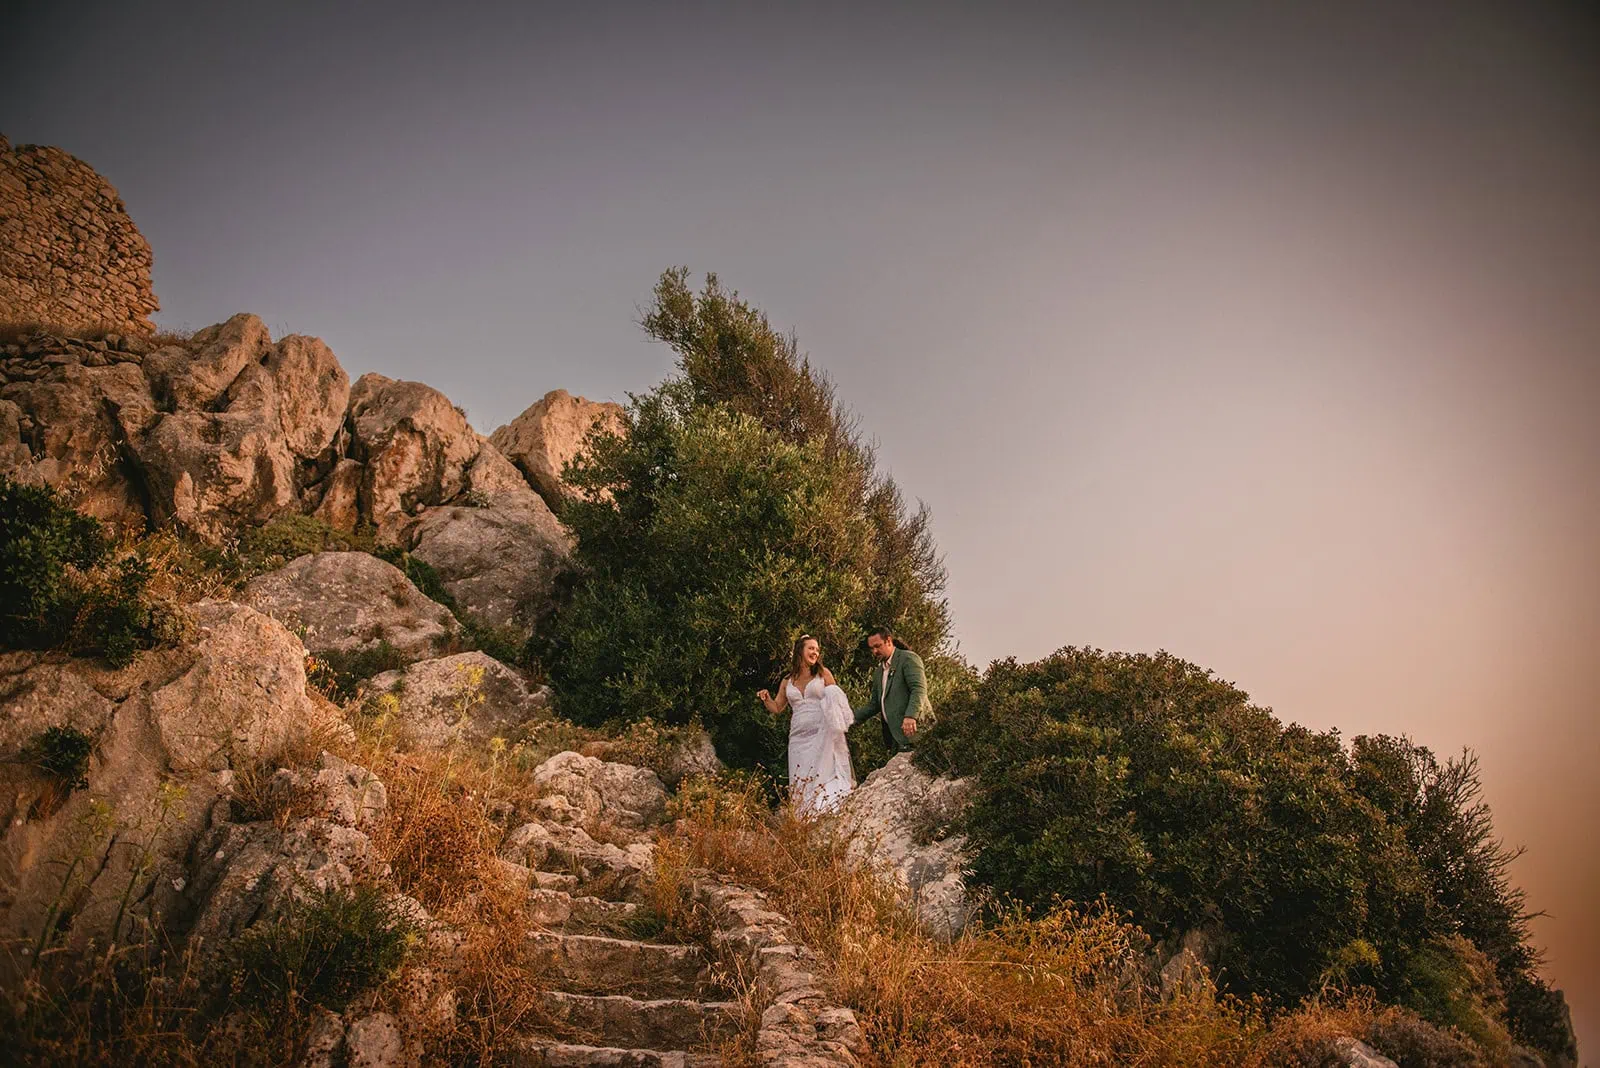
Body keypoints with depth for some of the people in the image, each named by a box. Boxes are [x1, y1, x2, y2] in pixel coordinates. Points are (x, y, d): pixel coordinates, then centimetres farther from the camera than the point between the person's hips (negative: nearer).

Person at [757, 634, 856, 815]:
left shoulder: (823, 674, 7)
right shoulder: (787, 681, 13)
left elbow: (836, 699, 7)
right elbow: (777, 708, 18)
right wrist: (766, 699, -1)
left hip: (822, 734, -3)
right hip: (799, 737, 3)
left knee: (826, 774, -7)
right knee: (802, 781, 0)